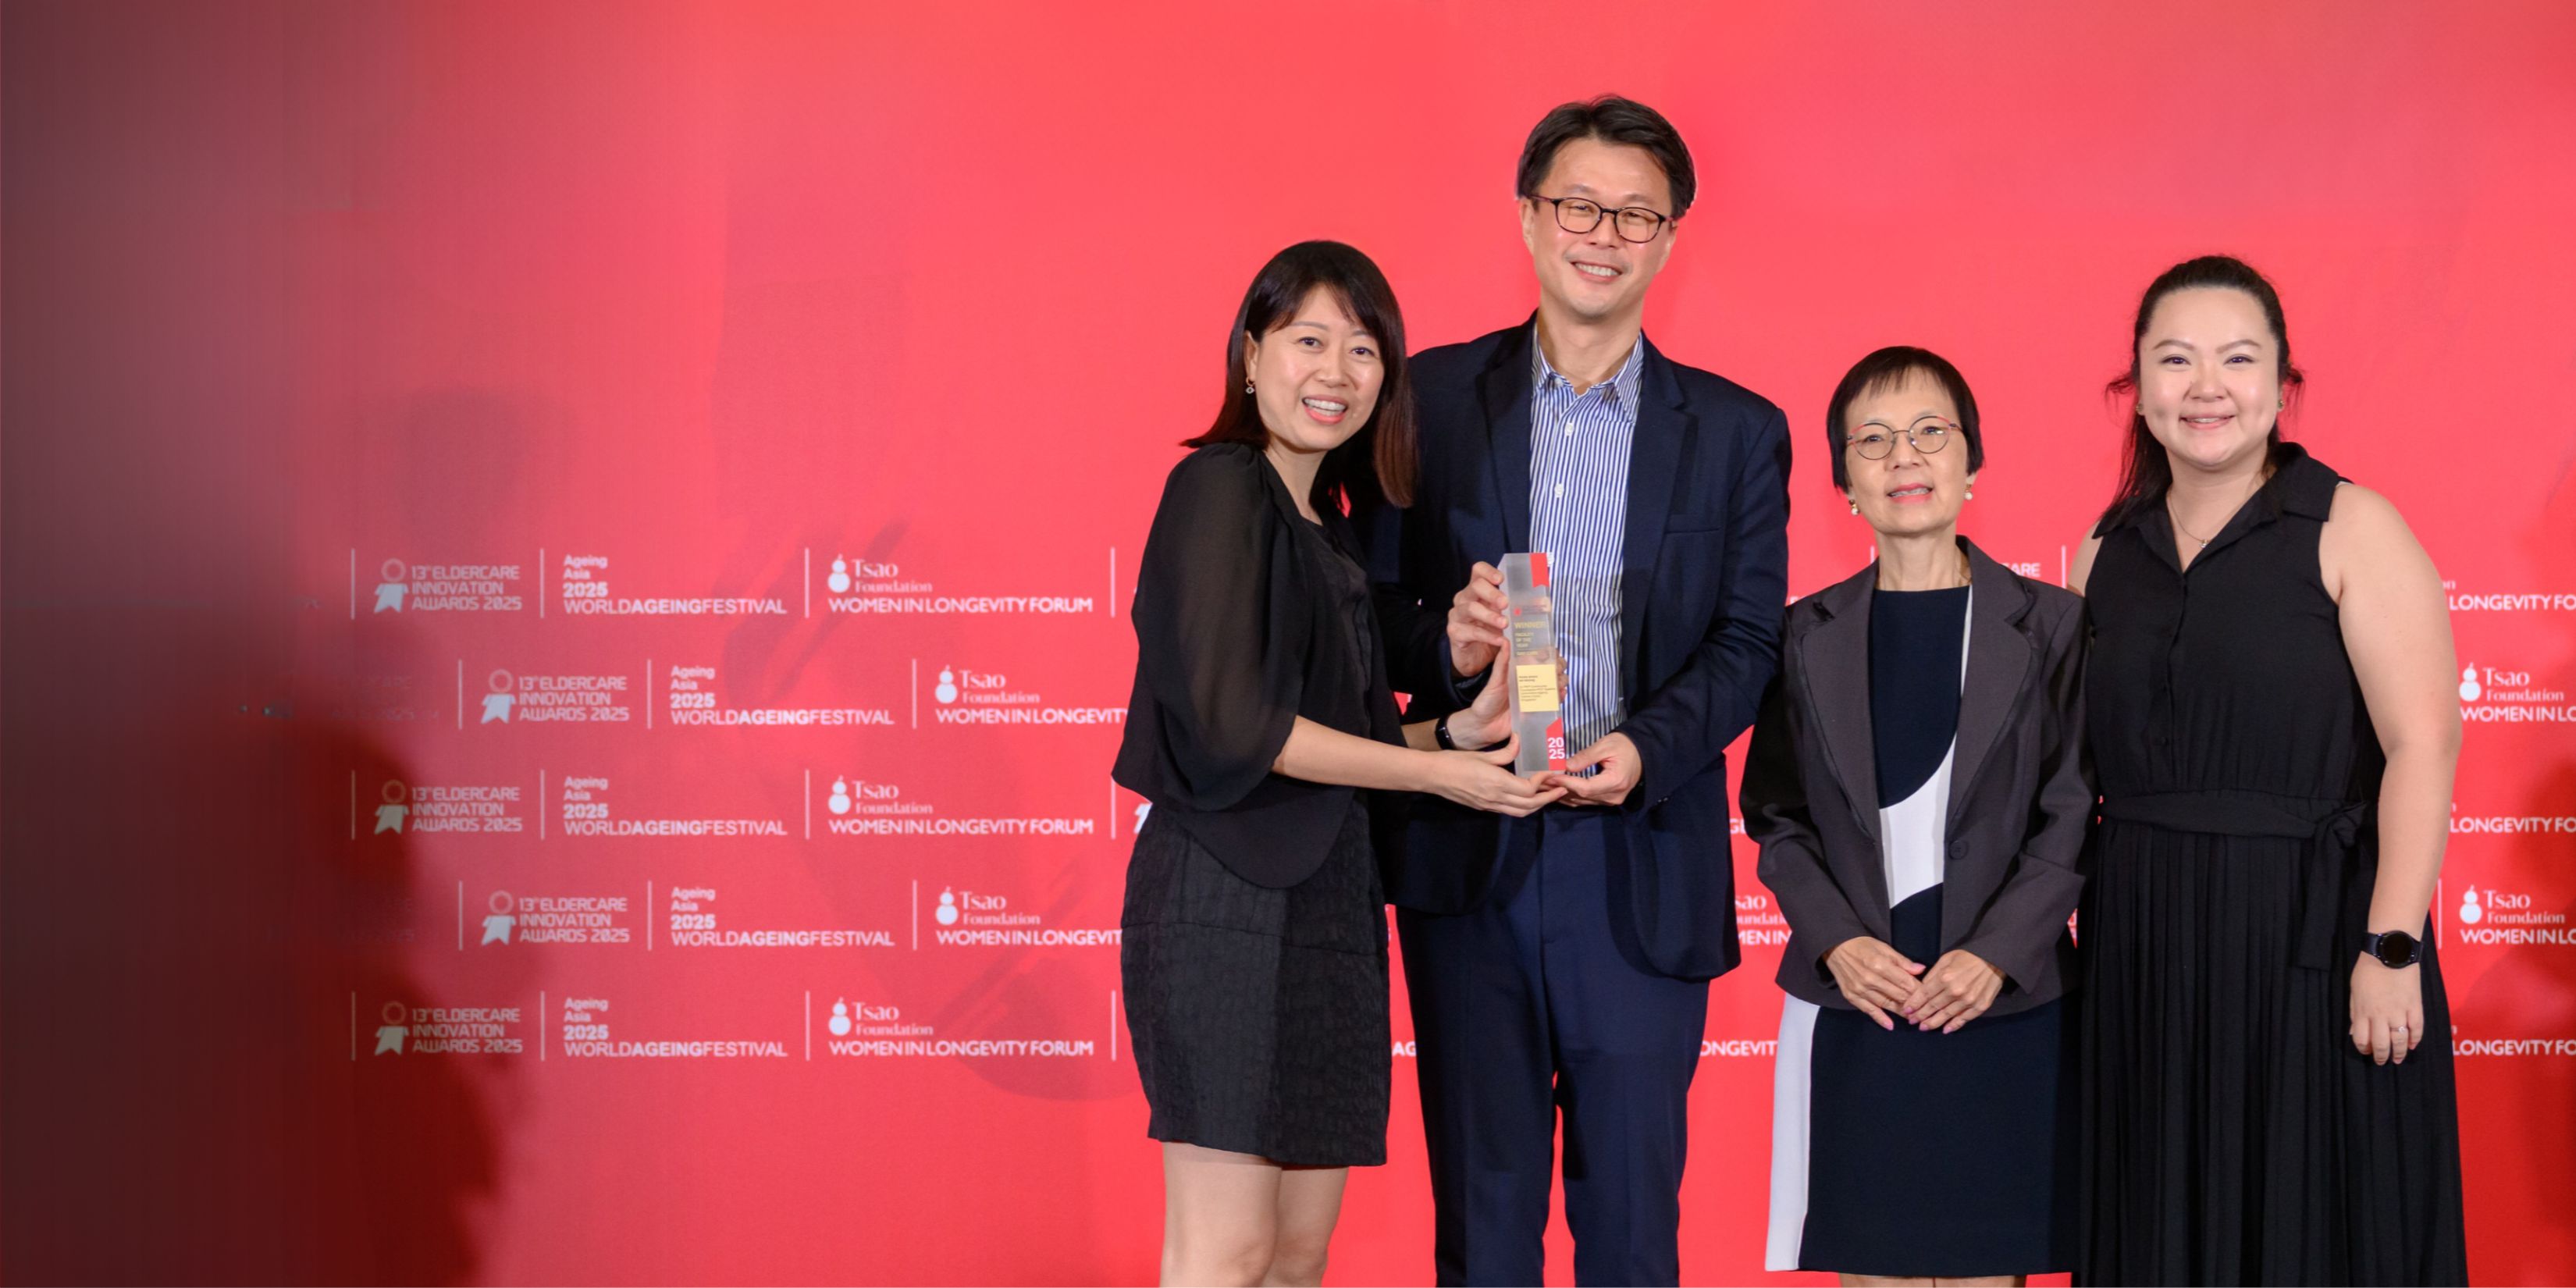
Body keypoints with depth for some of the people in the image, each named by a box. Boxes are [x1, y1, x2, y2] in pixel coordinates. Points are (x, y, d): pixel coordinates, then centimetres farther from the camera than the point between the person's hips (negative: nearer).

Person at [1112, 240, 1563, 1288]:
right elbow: (1232, 721, -16)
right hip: (1230, 895, -9)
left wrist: (1456, 728, -2)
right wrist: (1433, 771, -11)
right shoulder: (1219, 486, -7)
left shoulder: (1331, 529, 18)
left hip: (1326, 896, 9)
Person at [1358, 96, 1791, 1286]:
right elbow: (1373, 600, 6)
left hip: (1643, 861, 0)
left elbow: (1748, 639, 3)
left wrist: (1646, 748, -14)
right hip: (1469, 857, 0)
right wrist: (1444, 646, -16)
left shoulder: (1737, 431, 6)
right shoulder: (1435, 395, 5)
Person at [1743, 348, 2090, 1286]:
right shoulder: (1807, 636, 8)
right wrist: (1838, 942, -8)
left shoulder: (2050, 626, 3)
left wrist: (1995, 953, -13)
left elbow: (2072, 817, -1)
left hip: (2004, 1009, -1)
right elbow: (1776, 817, 7)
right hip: (1853, 1008, 1)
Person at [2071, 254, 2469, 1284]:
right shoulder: (2108, 553, 10)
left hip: (2309, 939, -4)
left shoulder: (2349, 529, -4)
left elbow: (2422, 745, -11)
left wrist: (2390, 949, -19)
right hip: (2144, 953, 4)